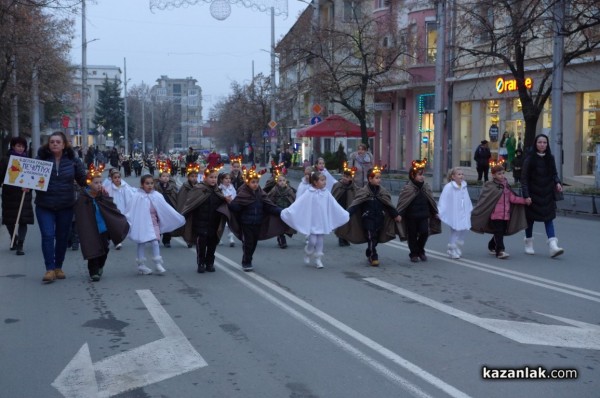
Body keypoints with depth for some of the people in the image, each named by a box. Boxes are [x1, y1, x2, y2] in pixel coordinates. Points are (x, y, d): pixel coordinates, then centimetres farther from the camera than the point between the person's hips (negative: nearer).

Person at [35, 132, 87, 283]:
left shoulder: (73, 160, 0)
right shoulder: (41, 158, -2)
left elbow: (83, 179, 4)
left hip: (66, 206, 2)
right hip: (44, 206, -1)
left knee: (62, 237, 10)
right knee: (47, 236, -10)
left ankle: (58, 267, 25)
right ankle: (50, 269, -5)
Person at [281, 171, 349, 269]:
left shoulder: (326, 193, 0)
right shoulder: (309, 193, -12)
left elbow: (335, 206, 8)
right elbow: (298, 204, -16)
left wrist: (345, 214, 10)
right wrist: (288, 211, -25)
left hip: (322, 222, 4)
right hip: (312, 222, -3)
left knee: (320, 241, 7)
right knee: (312, 241, -4)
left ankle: (318, 260, 17)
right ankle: (307, 254, 25)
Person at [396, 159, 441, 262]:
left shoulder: (426, 187, 5)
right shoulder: (407, 188, -11)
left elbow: (431, 202, 14)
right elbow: (402, 203, -10)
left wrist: (435, 213, 17)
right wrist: (399, 215, -15)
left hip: (424, 216, 4)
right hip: (411, 217, -3)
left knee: (424, 233, -4)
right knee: (412, 235, 5)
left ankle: (420, 251, 19)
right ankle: (414, 254, 20)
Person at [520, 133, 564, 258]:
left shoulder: (550, 158, 6)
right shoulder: (529, 159, -6)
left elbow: (554, 174, 15)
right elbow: (524, 178, -7)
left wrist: (557, 183, -7)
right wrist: (526, 195, -14)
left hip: (547, 195, 2)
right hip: (533, 194, -2)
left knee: (549, 218, -6)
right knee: (530, 218, 8)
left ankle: (553, 246, -15)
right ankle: (529, 244, 24)